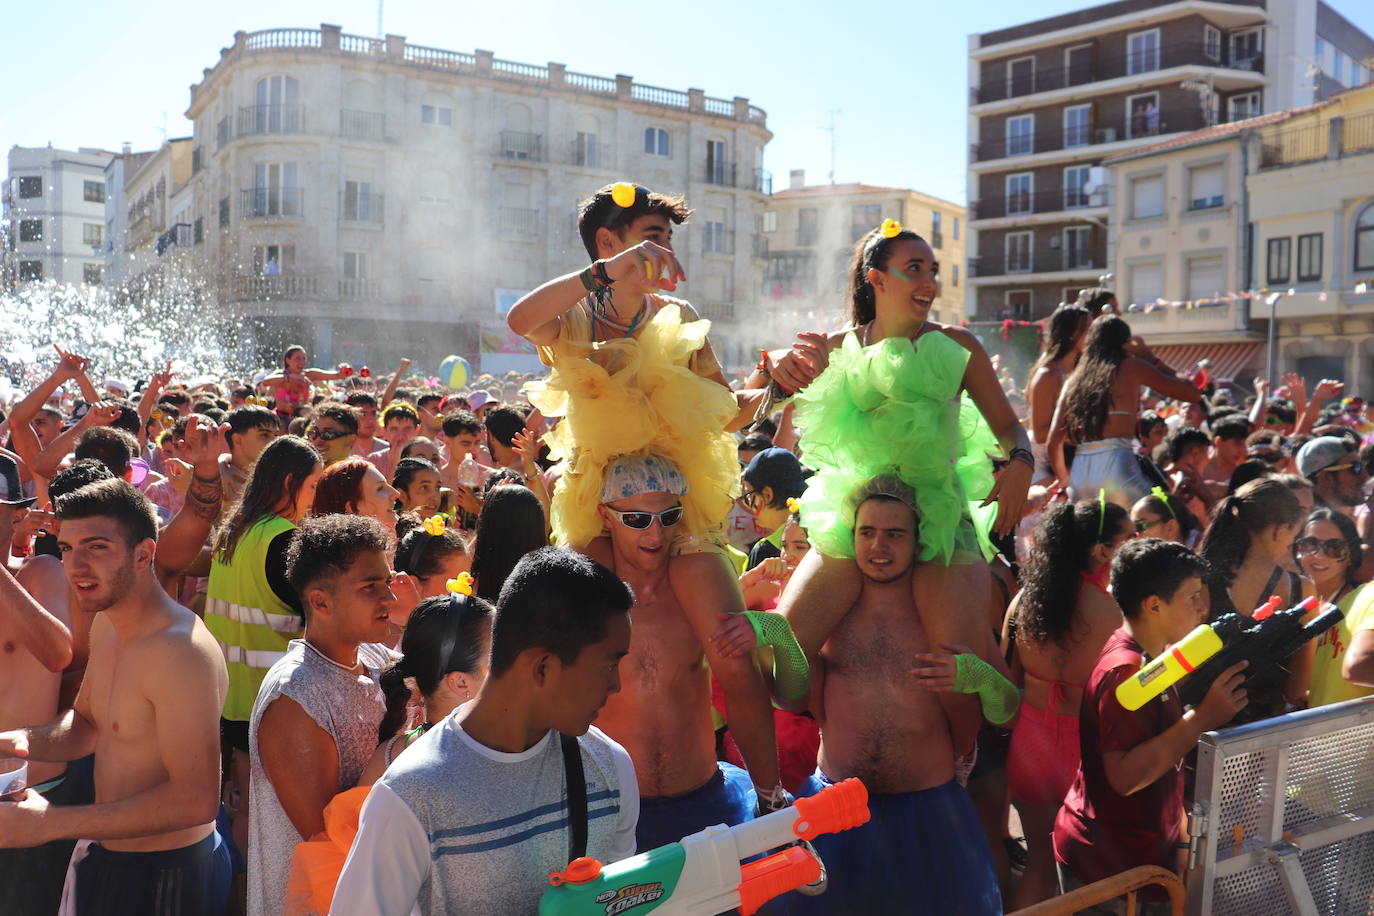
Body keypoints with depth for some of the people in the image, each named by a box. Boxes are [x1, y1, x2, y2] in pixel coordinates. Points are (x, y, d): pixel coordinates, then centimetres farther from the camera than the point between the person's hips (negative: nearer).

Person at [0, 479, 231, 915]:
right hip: (106, 858, 8)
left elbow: (195, 800, -30)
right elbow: (86, 725, 15)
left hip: (166, 879, -8)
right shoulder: (107, 624, 2)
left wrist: (53, 822, -26)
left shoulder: (180, 649, -29)